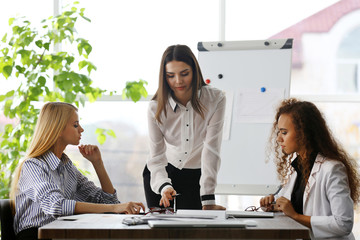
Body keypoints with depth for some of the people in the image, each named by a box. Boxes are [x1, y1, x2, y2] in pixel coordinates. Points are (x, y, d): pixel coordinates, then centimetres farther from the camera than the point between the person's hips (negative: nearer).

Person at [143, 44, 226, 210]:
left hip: (196, 177, -1)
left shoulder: (215, 100, -21)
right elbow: (156, 157, -19)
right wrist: (164, 186, -41)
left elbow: (211, 149, -25)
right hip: (165, 173, 1)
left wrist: (208, 200, -32)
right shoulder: (156, 108, -17)